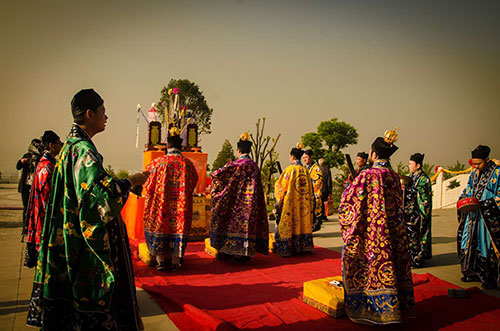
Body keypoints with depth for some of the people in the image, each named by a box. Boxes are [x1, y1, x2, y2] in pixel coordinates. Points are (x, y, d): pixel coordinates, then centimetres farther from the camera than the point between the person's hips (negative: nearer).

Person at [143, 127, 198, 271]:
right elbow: (193, 183, 8)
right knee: (178, 227, 9)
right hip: (181, 206, 1)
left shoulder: (158, 162, -7)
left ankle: (161, 260, 14)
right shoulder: (188, 163, -4)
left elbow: (148, 184, 3)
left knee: (160, 226, 11)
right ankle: (176, 261, 14)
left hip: (160, 204, -1)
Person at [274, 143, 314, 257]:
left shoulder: (289, 169, -12)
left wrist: (278, 199, 12)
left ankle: (286, 248, 1)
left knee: (287, 224, -1)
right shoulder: (305, 170, 6)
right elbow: (309, 188, 13)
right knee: (301, 221, 14)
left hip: (290, 202, -6)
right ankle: (302, 245, 21)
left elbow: (280, 186, -6)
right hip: (303, 203, 6)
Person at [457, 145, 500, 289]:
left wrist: (486, 204, -21)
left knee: (487, 245, -2)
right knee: (470, 243, 9)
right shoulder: (474, 172, 11)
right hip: (473, 215, 6)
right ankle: (474, 273, 22)